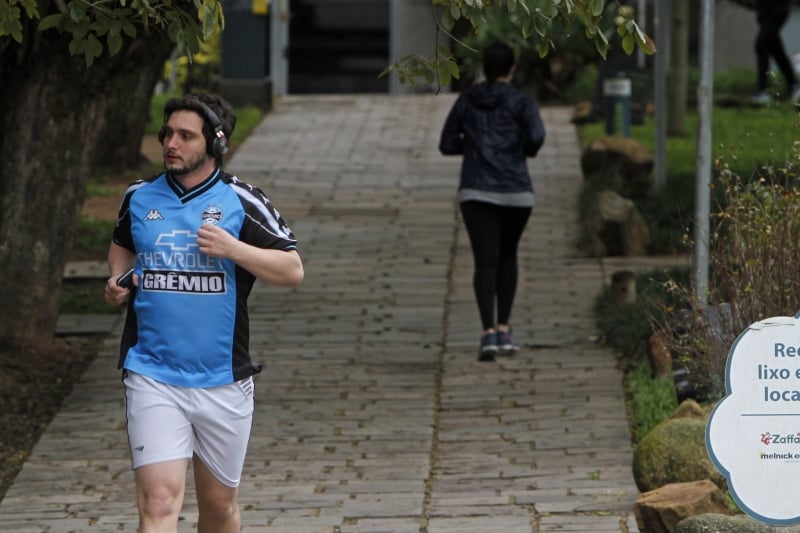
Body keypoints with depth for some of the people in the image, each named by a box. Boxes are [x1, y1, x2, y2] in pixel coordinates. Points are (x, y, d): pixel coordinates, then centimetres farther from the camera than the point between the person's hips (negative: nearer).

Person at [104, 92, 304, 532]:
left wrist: (232, 248, -17)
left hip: (223, 380, 0)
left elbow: (293, 270, -4)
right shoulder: (140, 198, 7)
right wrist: (118, 282, 8)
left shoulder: (241, 202, -1)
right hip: (152, 376, 0)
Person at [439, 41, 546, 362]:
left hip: (476, 193, 1)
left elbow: (447, 145, 10)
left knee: (485, 262, -4)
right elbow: (536, 136, -15)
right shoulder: (521, 102, 1)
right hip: (515, 191, 0)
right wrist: (527, 150, 8)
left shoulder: (466, 100, 9)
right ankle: (503, 329, 16)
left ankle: (488, 332, -23)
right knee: (507, 255, 21)